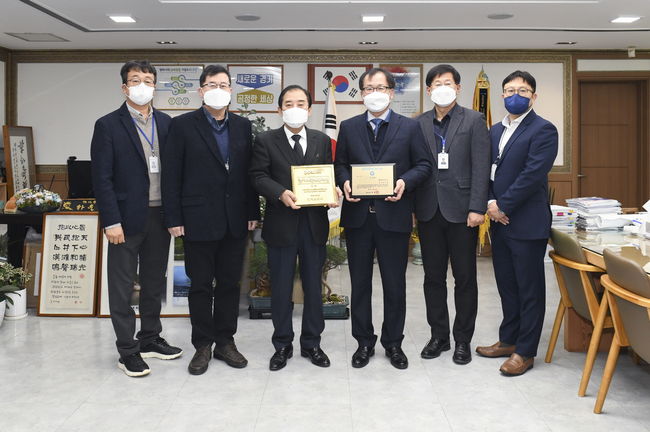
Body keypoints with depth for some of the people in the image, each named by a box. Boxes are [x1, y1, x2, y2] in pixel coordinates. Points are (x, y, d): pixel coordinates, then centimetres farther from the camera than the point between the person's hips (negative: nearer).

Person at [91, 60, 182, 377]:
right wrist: (111, 221, -14)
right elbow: (101, 178, -9)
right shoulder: (108, 125, -5)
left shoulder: (166, 123, 8)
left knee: (154, 282, 15)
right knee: (122, 286, 3)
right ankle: (127, 351, 14)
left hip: (160, 215, 5)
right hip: (128, 217, -4)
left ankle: (150, 339, 30)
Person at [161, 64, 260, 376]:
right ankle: (202, 346, 18)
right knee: (200, 285, 6)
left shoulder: (242, 126, 9)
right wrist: (174, 219, -9)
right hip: (199, 220, -3)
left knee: (230, 283, 10)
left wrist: (253, 212, 5)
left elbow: (249, 171, 9)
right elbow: (171, 175, -4)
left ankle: (225, 341, 23)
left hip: (235, 221, 3)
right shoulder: (183, 125, -2)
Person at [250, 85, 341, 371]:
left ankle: (311, 343, 23)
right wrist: (281, 194, -22)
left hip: (315, 222, 3)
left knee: (313, 286, 10)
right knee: (281, 288, 6)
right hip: (281, 224, -2)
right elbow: (258, 176, -6)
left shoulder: (322, 141, 10)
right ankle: (282, 346, 20)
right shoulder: (266, 141, 1)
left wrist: (332, 194, -11)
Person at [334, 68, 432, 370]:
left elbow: (423, 165, 2)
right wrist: (345, 182, -11)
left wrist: (405, 182, -15)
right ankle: (364, 342, 22)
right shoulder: (348, 128, 10)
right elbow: (340, 164, 10)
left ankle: (393, 343, 21)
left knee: (395, 284, 6)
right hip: (358, 215, 2)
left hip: (394, 214, -1)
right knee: (360, 283, 9)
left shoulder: (410, 127, 5)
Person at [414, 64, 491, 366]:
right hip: (429, 211, 3)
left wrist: (477, 208, -13)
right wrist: (410, 207, 2)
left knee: (465, 278, 5)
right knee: (433, 277, 10)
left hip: (461, 210, -3)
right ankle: (439, 336, 22)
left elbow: (481, 167, -6)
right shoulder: (419, 124, 10)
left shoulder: (473, 121, 1)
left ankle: (463, 340, 17)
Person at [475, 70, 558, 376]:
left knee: (529, 289, 3)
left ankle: (525, 351, 12)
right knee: (506, 285, 16)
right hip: (500, 221, 7)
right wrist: (490, 203, -5)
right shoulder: (495, 131, 15)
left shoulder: (543, 130, -8)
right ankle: (508, 340, 29)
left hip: (527, 222, -7)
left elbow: (533, 174, -17)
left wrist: (503, 206, -15)